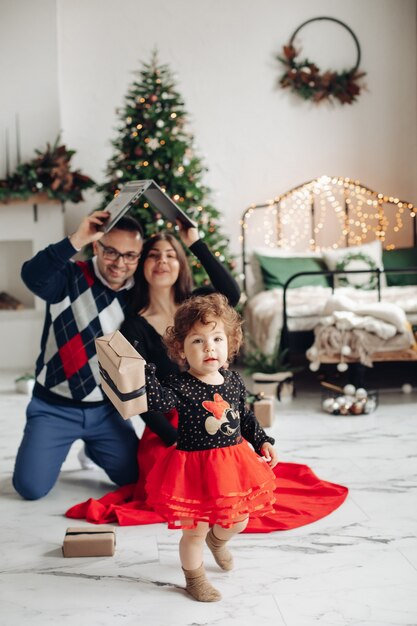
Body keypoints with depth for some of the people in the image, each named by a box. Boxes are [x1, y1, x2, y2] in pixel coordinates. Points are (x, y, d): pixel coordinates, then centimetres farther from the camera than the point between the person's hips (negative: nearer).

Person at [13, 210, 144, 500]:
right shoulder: (71, 278, -14)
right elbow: (33, 277, -37)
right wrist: (76, 241, -48)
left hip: (107, 410, 3)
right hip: (54, 407, -3)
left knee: (136, 477, -1)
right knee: (31, 487, -11)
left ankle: (93, 449, 30)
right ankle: (56, 448, 24)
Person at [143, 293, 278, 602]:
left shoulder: (234, 381, -2)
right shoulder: (181, 386, -17)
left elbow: (246, 416, 12)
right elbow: (157, 399, -36)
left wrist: (263, 441, 9)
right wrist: (145, 368, -44)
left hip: (233, 464, 5)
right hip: (195, 467, -5)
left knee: (239, 520, 21)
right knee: (195, 530, 8)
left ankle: (217, 540, 56)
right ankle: (195, 578, 36)